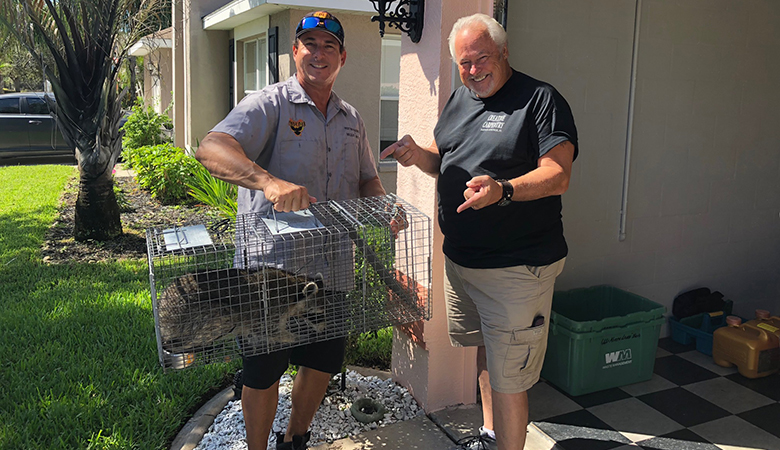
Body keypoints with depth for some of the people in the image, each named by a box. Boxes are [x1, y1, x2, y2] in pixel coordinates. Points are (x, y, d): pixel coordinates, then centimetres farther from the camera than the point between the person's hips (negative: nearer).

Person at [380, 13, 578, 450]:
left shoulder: (541, 99, -11)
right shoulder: (460, 99, 12)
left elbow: (558, 176, -19)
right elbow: (443, 161, 20)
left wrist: (503, 191, -37)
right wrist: (418, 154, -2)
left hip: (516, 268, -8)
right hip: (460, 258, 8)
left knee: (507, 378, -2)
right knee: (485, 350, 24)